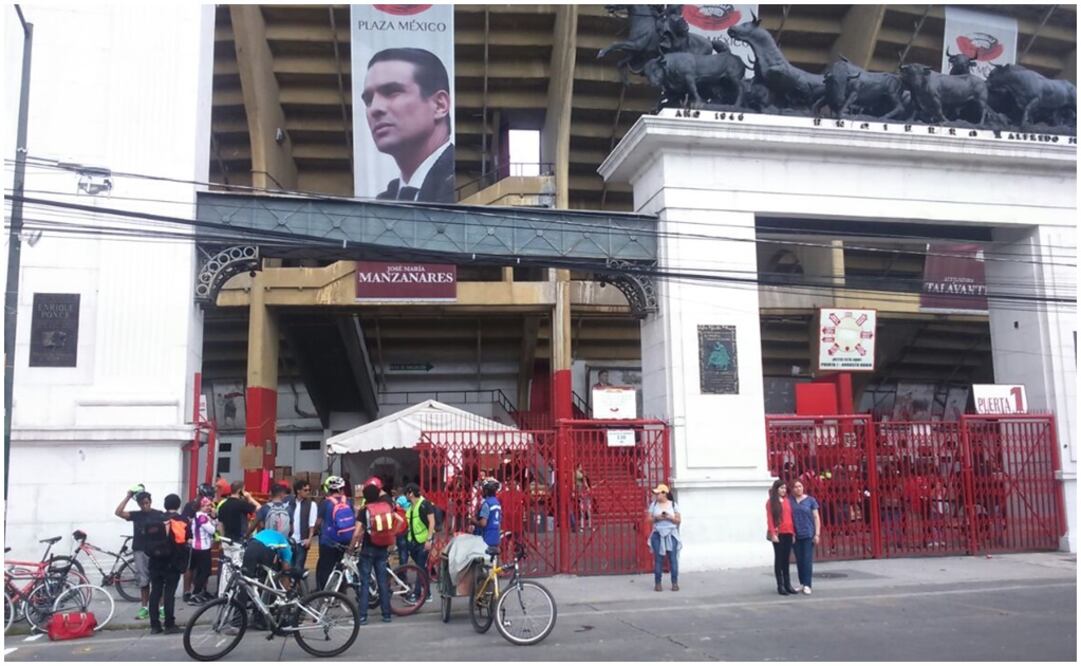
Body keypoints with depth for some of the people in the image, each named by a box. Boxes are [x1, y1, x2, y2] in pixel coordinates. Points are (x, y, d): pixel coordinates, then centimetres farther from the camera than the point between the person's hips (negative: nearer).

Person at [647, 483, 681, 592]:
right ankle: (657, 583, 6)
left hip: (671, 534, -1)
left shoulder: (673, 504, 1)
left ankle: (675, 583, 4)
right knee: (658, 559, 0)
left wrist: (669, 517, -15)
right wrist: (656, 518, -14)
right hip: (658, 534, 1)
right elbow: (649, 518, 4)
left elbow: (679, 520, 0)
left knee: (673, 558, -3)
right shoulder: (653, 504, 5)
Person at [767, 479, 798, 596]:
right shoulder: (771, 502, -2)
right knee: (779, 559, 1)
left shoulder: (788, 501, 11)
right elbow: (769, 519, -7)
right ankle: (780, 586, 3)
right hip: (778, 534, -4)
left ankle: (788, 584, 14)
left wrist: (793, 532, 7)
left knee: (786, 559, 9)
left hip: (788, 533, 4)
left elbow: (791, 517, 11)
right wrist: (772, 533, -14)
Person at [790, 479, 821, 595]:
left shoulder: (810, 500, 1)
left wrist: (817, 534, -4)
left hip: (808, 534, -2)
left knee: (807, 560, -5)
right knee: (799, 560, 7)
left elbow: (816, 517, 3)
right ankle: (802, 583, 17)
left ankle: (807, 585, -4)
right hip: (795, 535, 2)